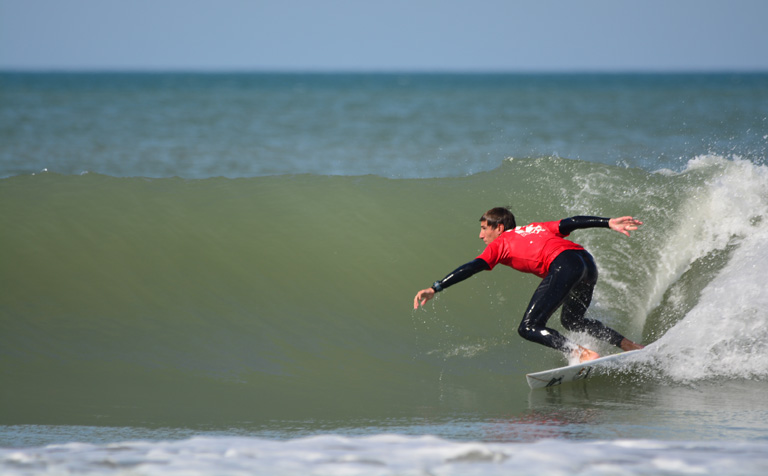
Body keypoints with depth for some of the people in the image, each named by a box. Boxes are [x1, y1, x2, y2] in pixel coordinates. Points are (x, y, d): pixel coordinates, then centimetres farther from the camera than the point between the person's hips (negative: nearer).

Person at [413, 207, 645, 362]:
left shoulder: (500, 244, 17)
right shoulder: (535, 229, 33)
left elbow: (471, 268, 7)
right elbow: (572, 223, 21)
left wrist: (435, 288, 4)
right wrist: (608, 223, 14)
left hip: (563, 265, -8)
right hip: (588, 261, 8)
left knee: (529, 328, -5)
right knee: (572, 320, 31)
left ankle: (583, 354, -22)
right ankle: (630, 346, 22)